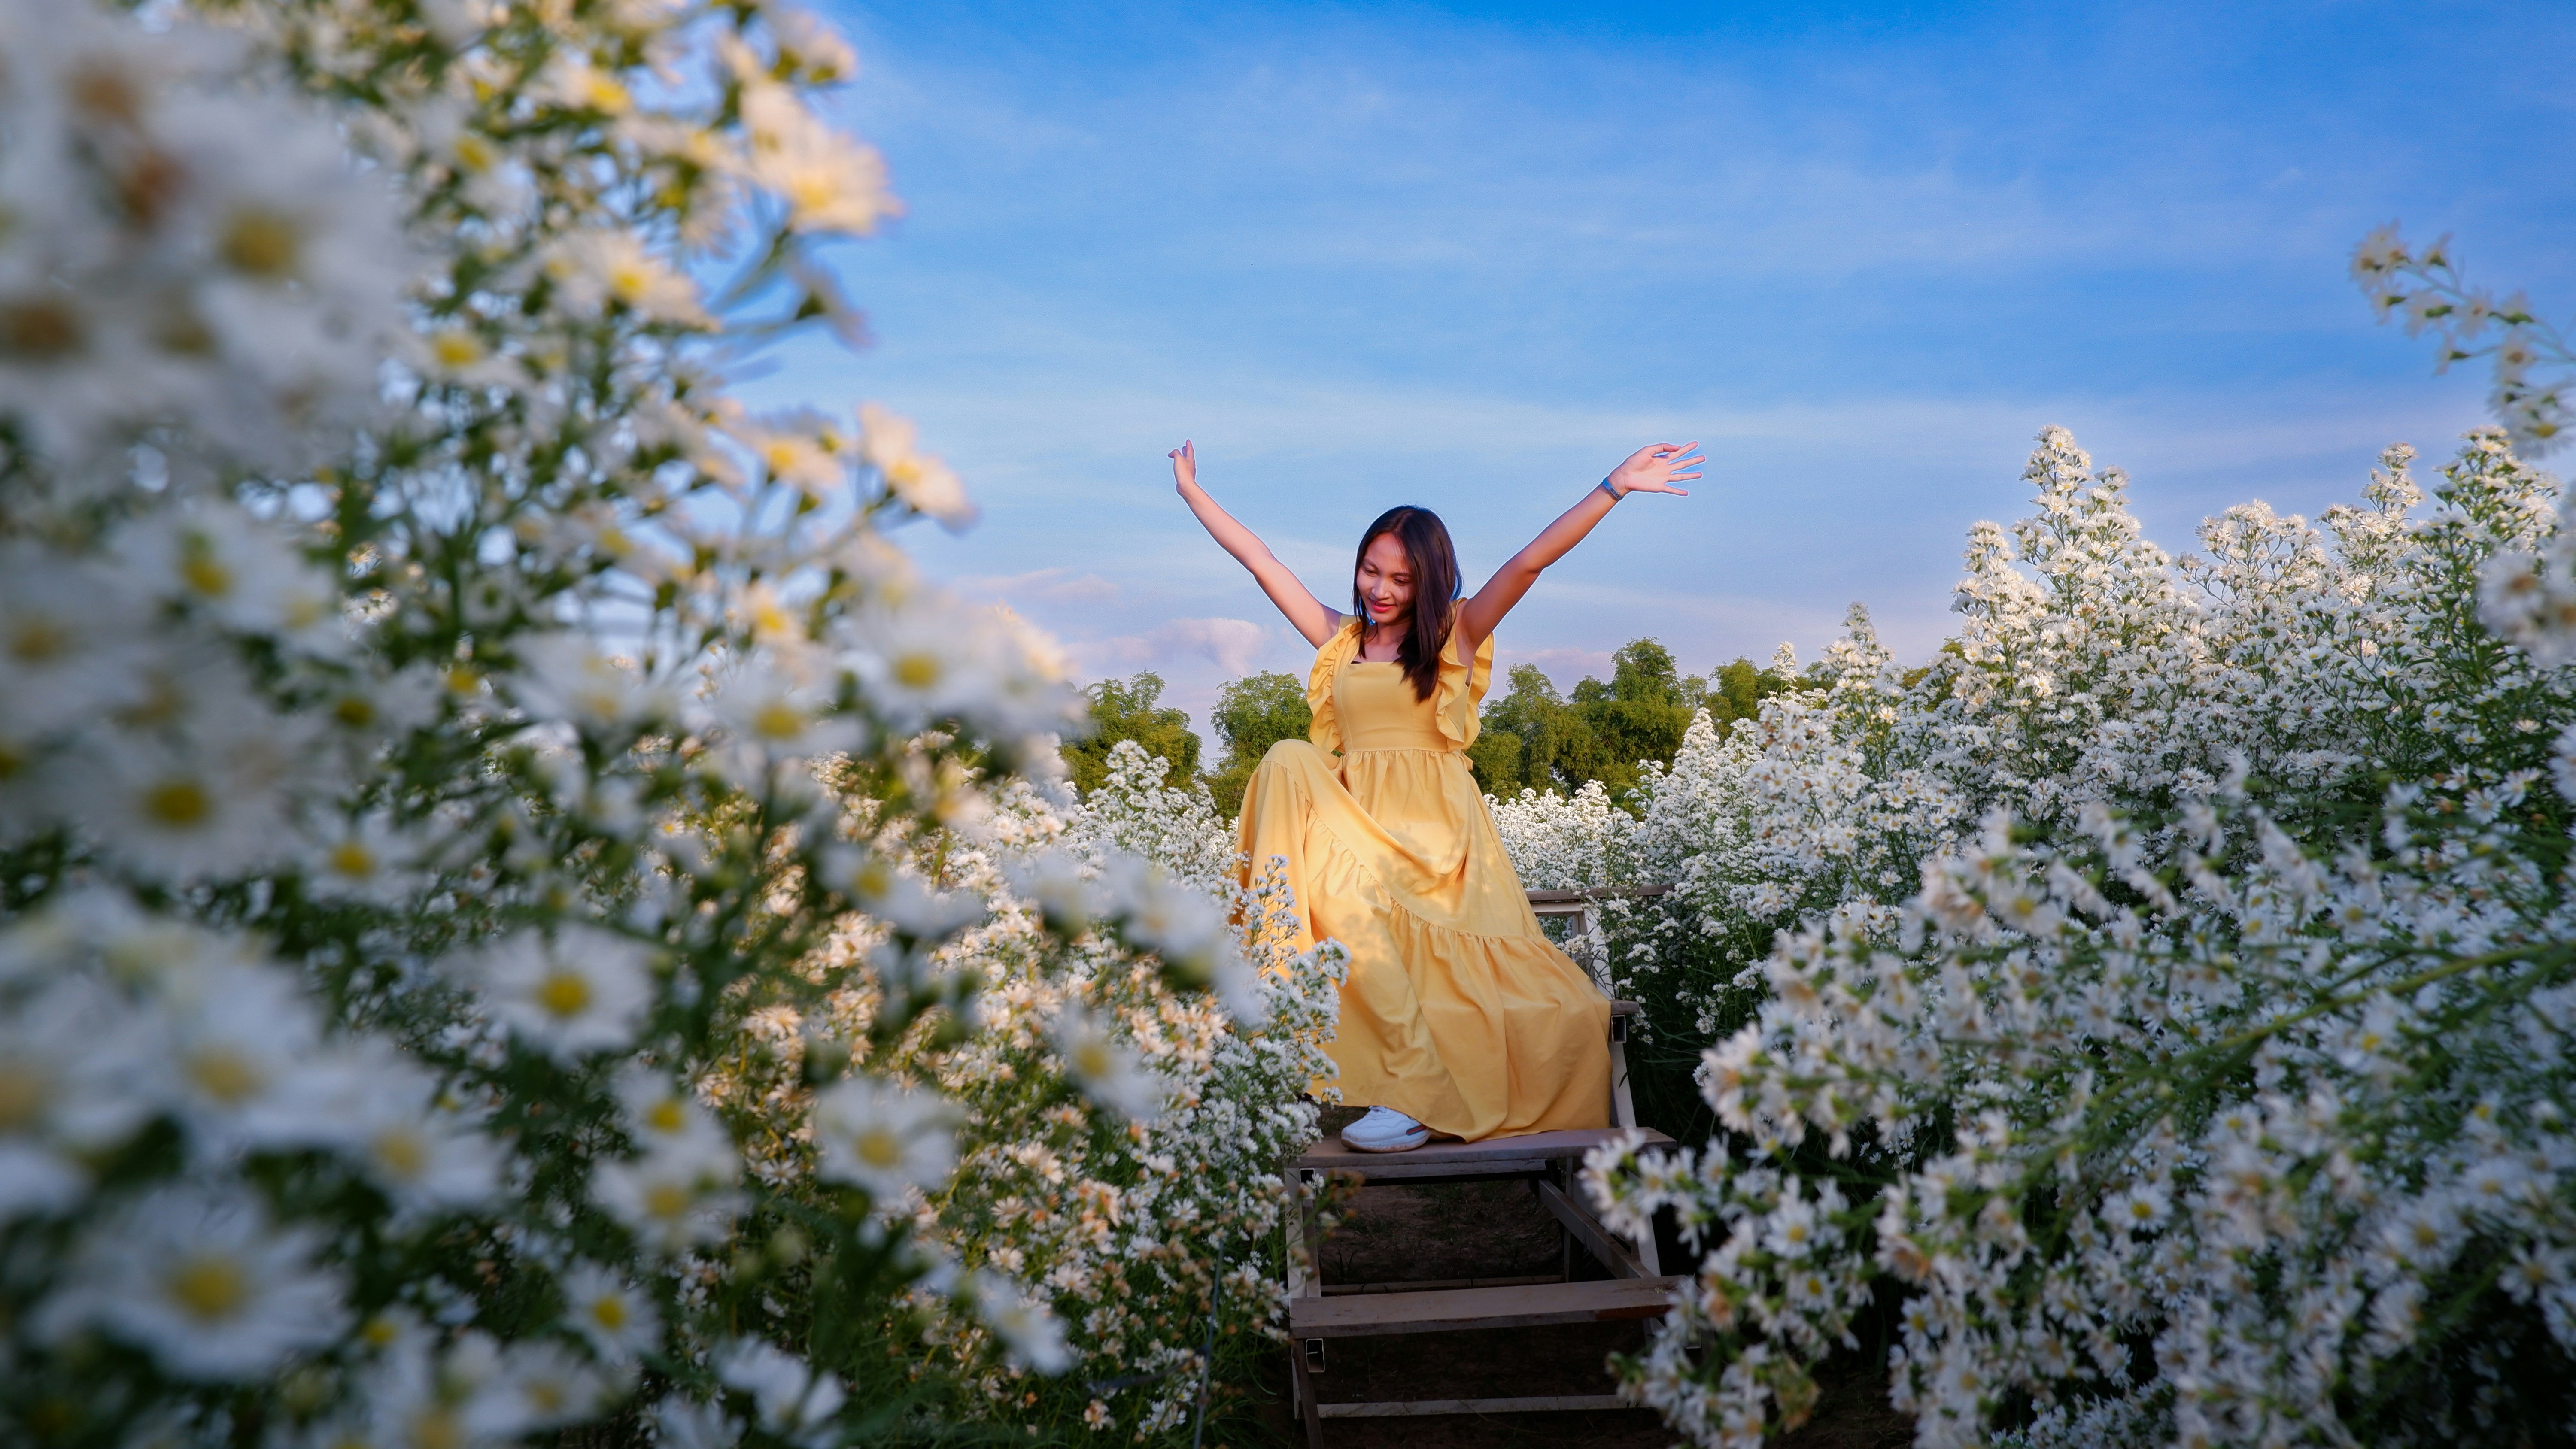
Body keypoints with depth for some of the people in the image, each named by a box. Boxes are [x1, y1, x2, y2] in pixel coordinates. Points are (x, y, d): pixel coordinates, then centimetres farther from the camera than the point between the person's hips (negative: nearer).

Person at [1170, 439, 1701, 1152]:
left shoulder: (1457, 634, 9)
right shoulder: (1338, 638, 18)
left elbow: (1530, 561, -2)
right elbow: (1259, 559, 22)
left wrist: (1615, 486, -10)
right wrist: (1191, 488, 27)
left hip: (1433, 833, -3)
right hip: (1353, 819, 4)